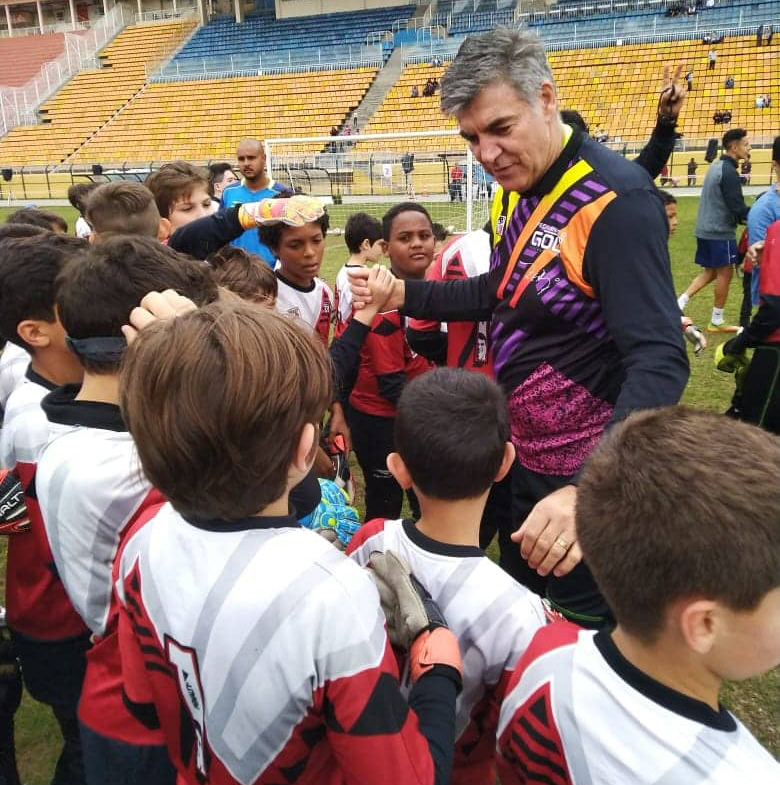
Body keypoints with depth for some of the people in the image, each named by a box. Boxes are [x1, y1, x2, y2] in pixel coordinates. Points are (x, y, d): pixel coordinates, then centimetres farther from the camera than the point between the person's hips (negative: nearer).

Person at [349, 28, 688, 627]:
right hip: (519, 456, 8)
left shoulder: (615, 199, -24)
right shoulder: (515, 189, 3)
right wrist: (403, 294, 6)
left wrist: (590, 491, -46)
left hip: (584, 475, -8)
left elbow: (659, 363, -32)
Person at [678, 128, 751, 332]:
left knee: (710, 272, 16)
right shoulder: (729, 172, -18)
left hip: (705, 229, 9)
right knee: (725, 274, 3)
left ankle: (680, 302, 4)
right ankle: (716, 322, 12)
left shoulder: (715, 166, 11)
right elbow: (738, 208, -21)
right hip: (721, 232, -9)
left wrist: (740, 218, 12)